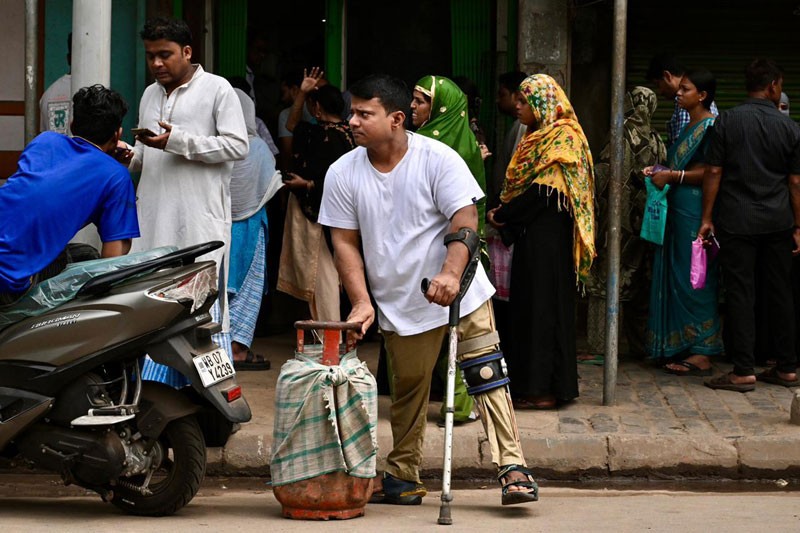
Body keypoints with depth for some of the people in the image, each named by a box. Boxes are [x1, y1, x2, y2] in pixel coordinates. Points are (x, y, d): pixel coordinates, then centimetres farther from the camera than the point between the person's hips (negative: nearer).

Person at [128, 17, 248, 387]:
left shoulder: (217, 89, -1)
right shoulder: (150, 95, 20)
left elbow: (237, 146, -9)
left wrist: (178, 141, -14)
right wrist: (129, 155, 3)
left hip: (200, 221, -6)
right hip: (154, 219, 6)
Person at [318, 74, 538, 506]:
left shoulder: (438, 159, -10)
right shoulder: (342, 174, -1)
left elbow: (465, 220, -15)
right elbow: (345, 242, 2)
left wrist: (450, 274, -31)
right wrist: (362, 303, -9)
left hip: (459, 292, -3)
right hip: (399, 302, 3)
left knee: (487, 376, -10)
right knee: (408, 389, 9)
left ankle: (512, 469, -10)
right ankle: (402, 478, 22)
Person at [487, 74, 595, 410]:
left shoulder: (562, 139, -13)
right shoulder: (538, 137, 16)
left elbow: (543, 191, -19)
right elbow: (519, 186, 16)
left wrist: (501, 215, -11)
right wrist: (503, 216, -1)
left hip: (548, 235, -9)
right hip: (531, 234, 9)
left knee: (543, 305, -5)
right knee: (527, 304, 11)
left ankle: (546, 388, 0)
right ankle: (530, 382, 17)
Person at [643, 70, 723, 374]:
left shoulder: (710, 127, -11)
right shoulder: (689, 127, 18)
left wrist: (671, 176, -17)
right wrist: (659, 173, 12)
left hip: (696, 211, -10)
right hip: (677, 211, 10)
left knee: (694, 279, -8)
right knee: (677, 277, 9)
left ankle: (701, 354, -5)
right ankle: (681, 347, 13)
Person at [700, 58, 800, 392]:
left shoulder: (727, 121, -3)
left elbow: (713, 172, -4)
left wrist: (707, 218, 2)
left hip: (736, 223, -2)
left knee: (740, 293, -1)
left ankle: (744, 372, -3)